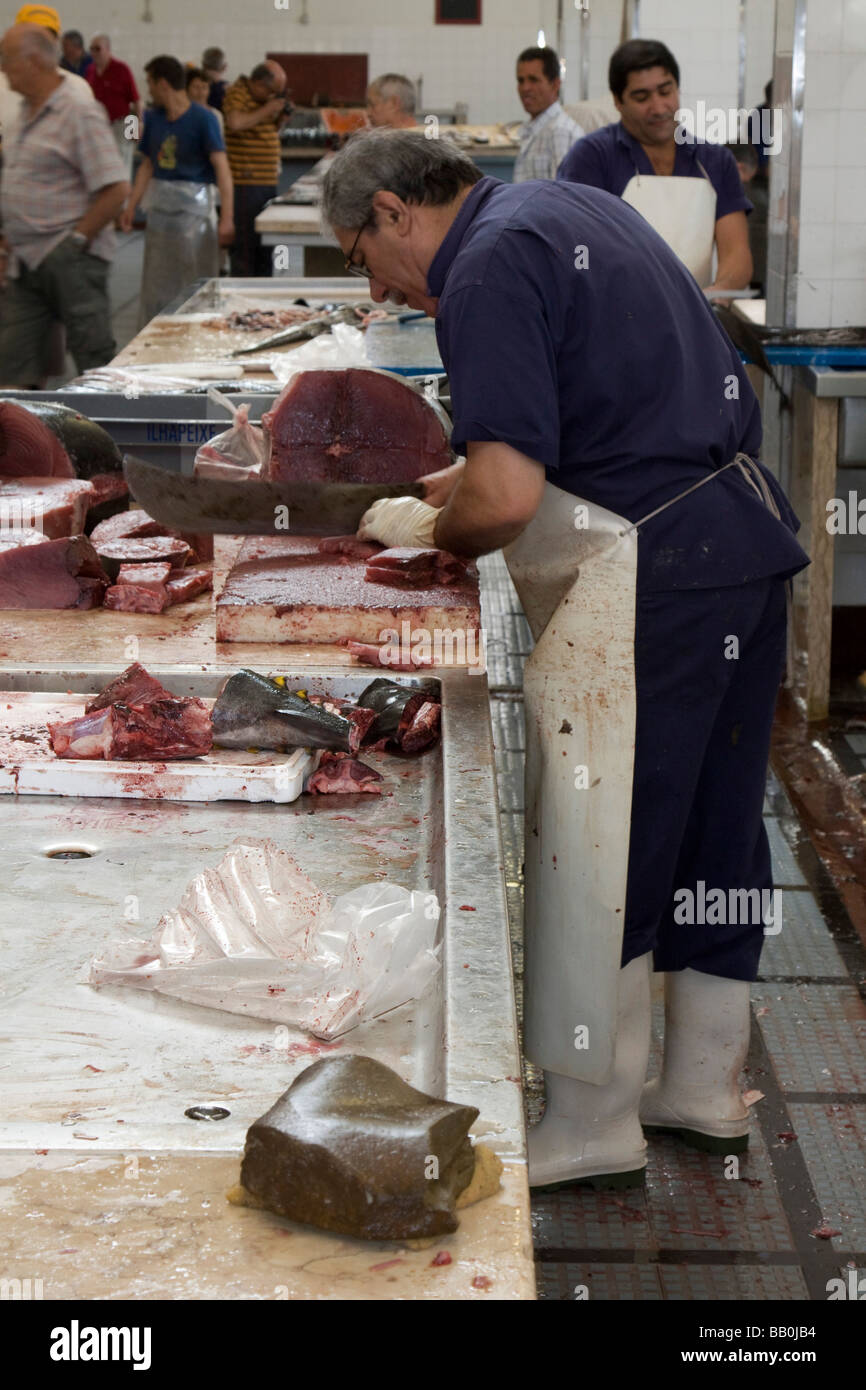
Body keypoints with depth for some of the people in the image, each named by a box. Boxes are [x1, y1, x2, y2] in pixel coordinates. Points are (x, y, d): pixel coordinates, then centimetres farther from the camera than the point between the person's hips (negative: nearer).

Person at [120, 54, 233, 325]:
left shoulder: (203, 118, -11)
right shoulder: (153, 118, 7)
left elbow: (221, 167, -15)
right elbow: (147, 165, 15)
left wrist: (227, 217, -23)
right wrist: (131, 207, 8)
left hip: (193, 204, -6)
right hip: (160, 204, 6)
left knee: (197, 283, -1)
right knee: (156, 284, 11)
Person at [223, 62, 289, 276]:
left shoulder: (265, 98, 17)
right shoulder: (236, 95, -10)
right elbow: (235, 123, -29)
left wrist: (280, 118, 8)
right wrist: (266, 110, -18)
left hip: (268, 181, 9)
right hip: (245, 183, -9)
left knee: (265, 241, 14)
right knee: (245, 242, -7)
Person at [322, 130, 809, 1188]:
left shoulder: (488, 267, -13)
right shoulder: (570, 207, 18)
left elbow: (507, 495, -23)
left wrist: (428, 528, -2)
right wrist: (476, 477, 24)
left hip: (649, 570, -10)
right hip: (749, 533, 10)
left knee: (597, 844, 1)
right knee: (712, 820, 17)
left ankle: (593, 1125, 14)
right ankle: (706, 1088, 30)